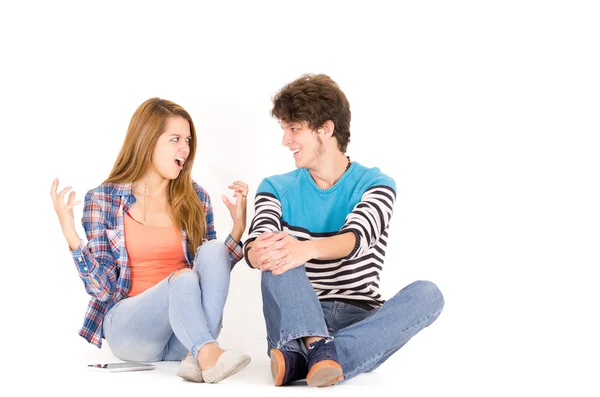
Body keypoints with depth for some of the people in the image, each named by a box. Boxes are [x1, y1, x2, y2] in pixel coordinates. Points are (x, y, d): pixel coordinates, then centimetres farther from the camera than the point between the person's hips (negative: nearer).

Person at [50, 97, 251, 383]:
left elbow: (212, 274, 9)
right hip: (127, 328, -3)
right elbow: (103, 288, -7)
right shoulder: (103, 200, -2)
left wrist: (238, 227, -2)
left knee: (213, 250, -24)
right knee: (183, 279, -32)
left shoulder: (195, 199, 6)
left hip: (186, 327, 3)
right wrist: (70, 233, -19)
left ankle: (196, 356, -34)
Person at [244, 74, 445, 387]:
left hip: (358, 322, 0)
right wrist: (263, 253, -38)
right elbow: (255, 248, -11)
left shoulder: (376, 184, 1)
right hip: (295, 323, 1)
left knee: (427, 294, -28)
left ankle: (299, 361, -41)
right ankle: (319, 349, -48)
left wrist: (307, 249, -44)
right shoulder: (277, 188, 8)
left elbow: (356, 238, -21)